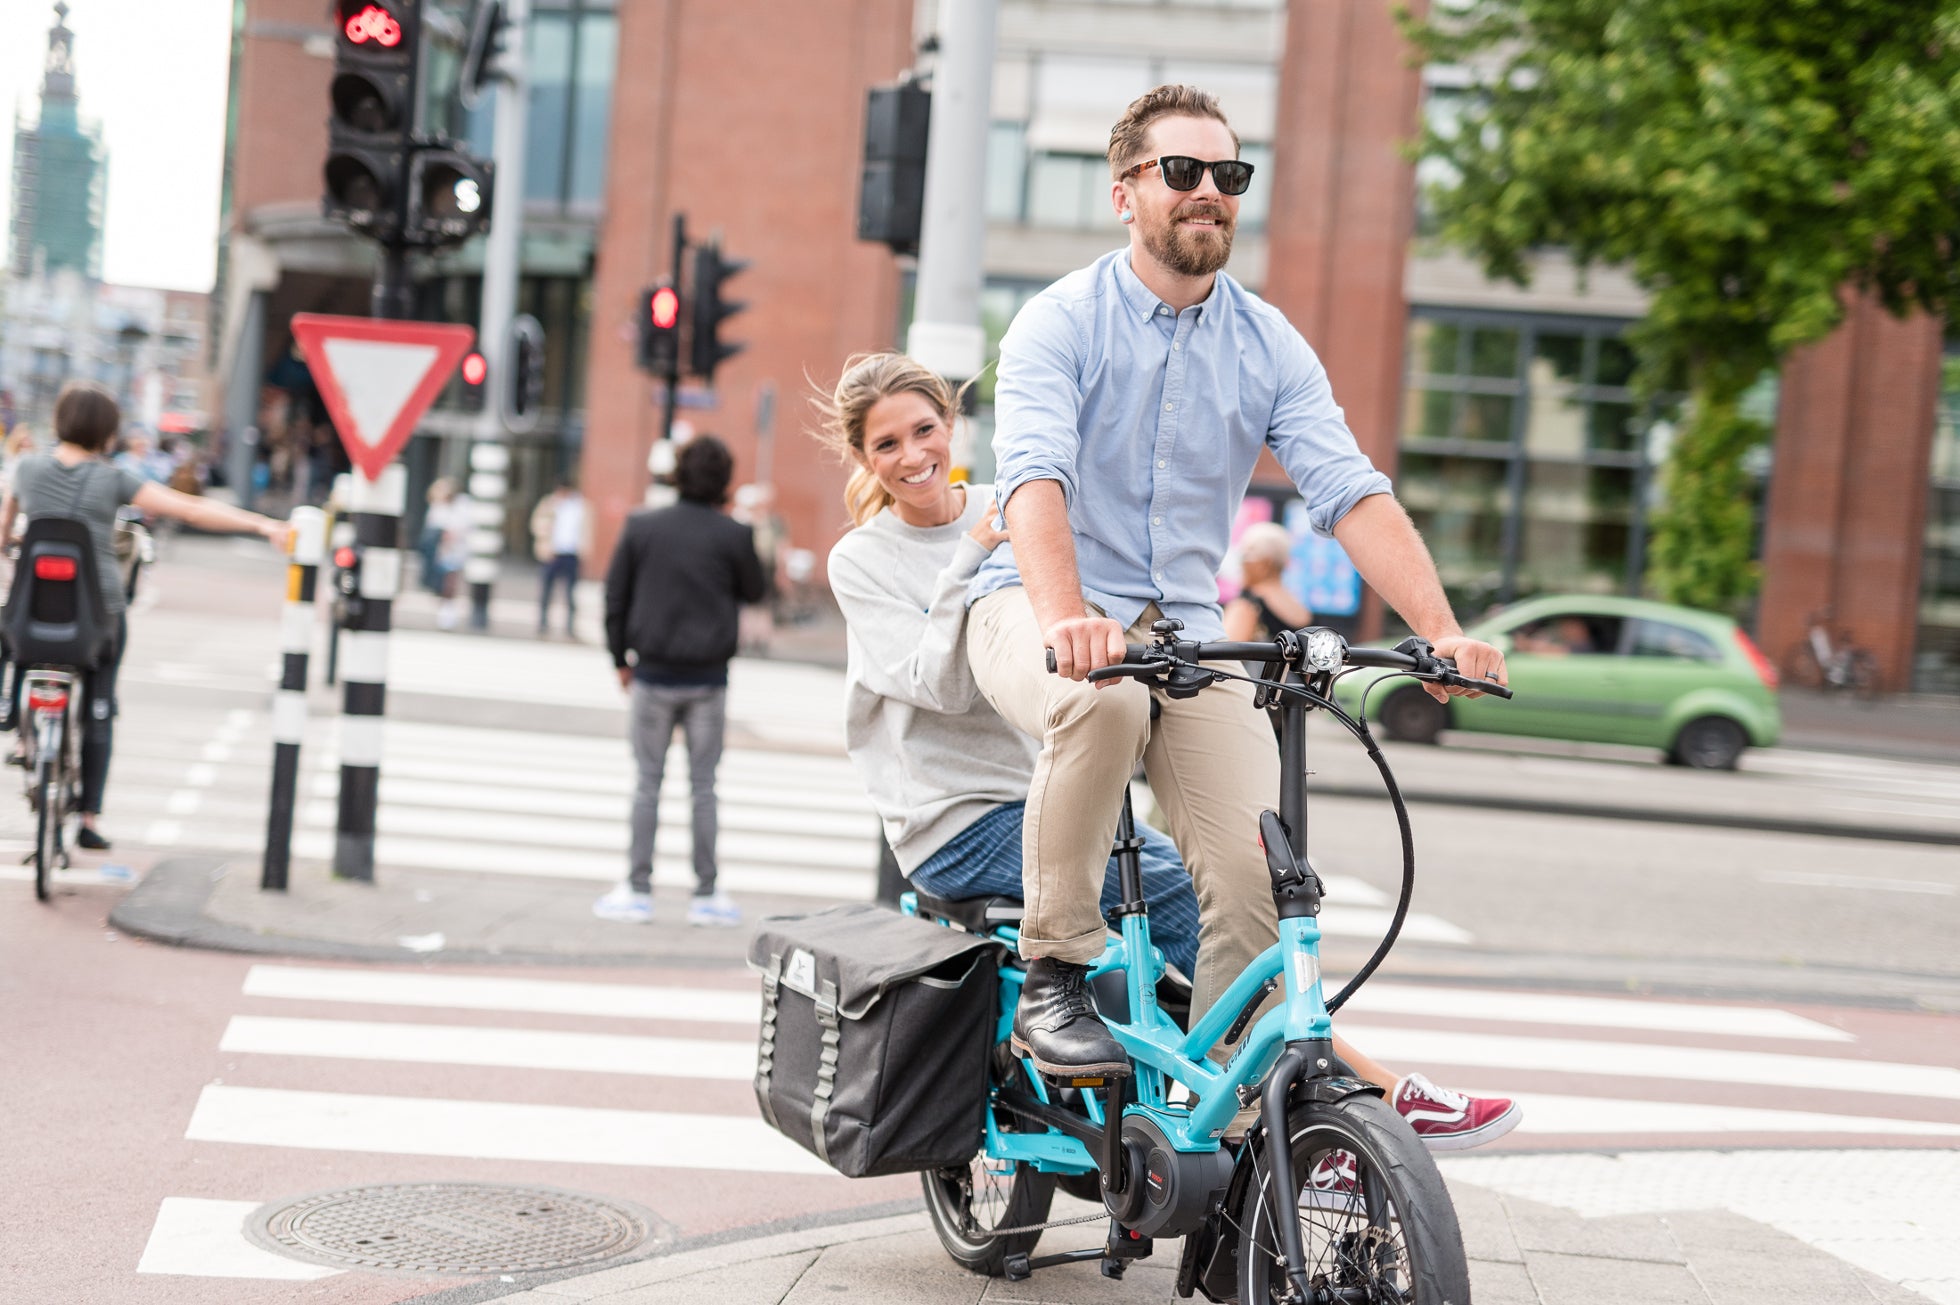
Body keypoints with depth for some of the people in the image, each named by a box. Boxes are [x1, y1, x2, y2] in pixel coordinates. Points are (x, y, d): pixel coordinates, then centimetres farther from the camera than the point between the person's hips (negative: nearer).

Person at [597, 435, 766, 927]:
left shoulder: (642, 527, -3)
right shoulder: (733, 536, -7)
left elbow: (615, 596, 2)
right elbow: (753, 591, 8)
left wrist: (621, 659, 12)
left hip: (653, 676, 0)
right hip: (707, 681, 0)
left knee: (648, 782, 6)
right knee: (704, 785, 6)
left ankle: (638, 890, 6)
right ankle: (706, 895, 9)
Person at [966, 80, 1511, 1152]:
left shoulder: (1269, 347, 6)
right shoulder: (1062, 322, -7)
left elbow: (1353, 494, -5)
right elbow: (1033, 476, -24)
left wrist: (1442, 631, -21)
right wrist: (1066, 618, -43)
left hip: (1184, 628, 4)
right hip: (1041, 610, -4)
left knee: (1262, 859, -17)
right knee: (1104, 700, -39)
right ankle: (1052, 979, -21)